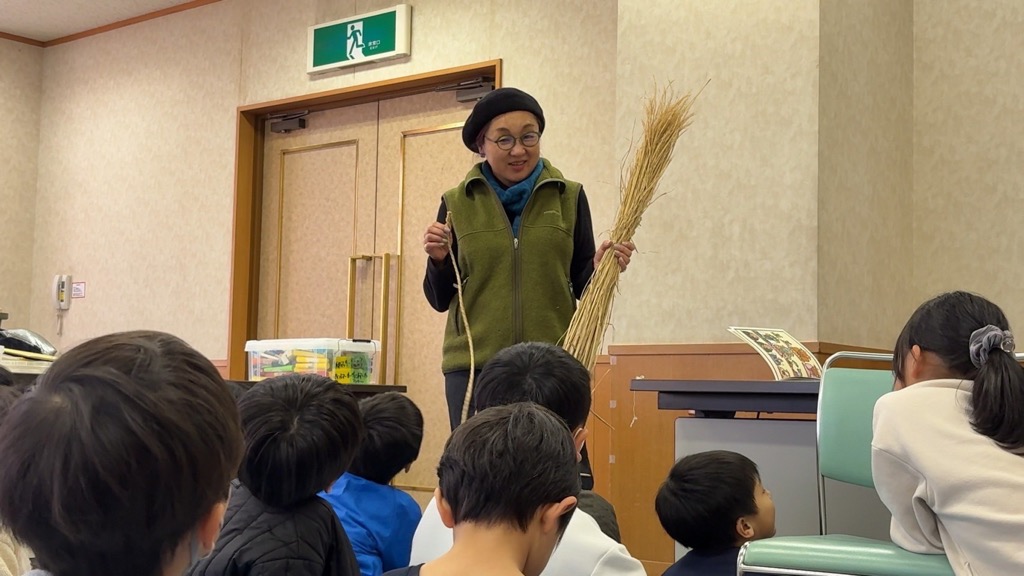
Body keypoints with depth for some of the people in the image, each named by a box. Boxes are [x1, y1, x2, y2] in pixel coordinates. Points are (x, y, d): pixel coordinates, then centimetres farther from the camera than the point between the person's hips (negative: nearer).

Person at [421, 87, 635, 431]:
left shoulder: (568, 197, 6)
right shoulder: (457, 204, 6)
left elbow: (581, 286, 9)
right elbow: (440, 300, 8)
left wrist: (598, 269, -11)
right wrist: (439, 260, -10)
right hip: (473, 364, 0)